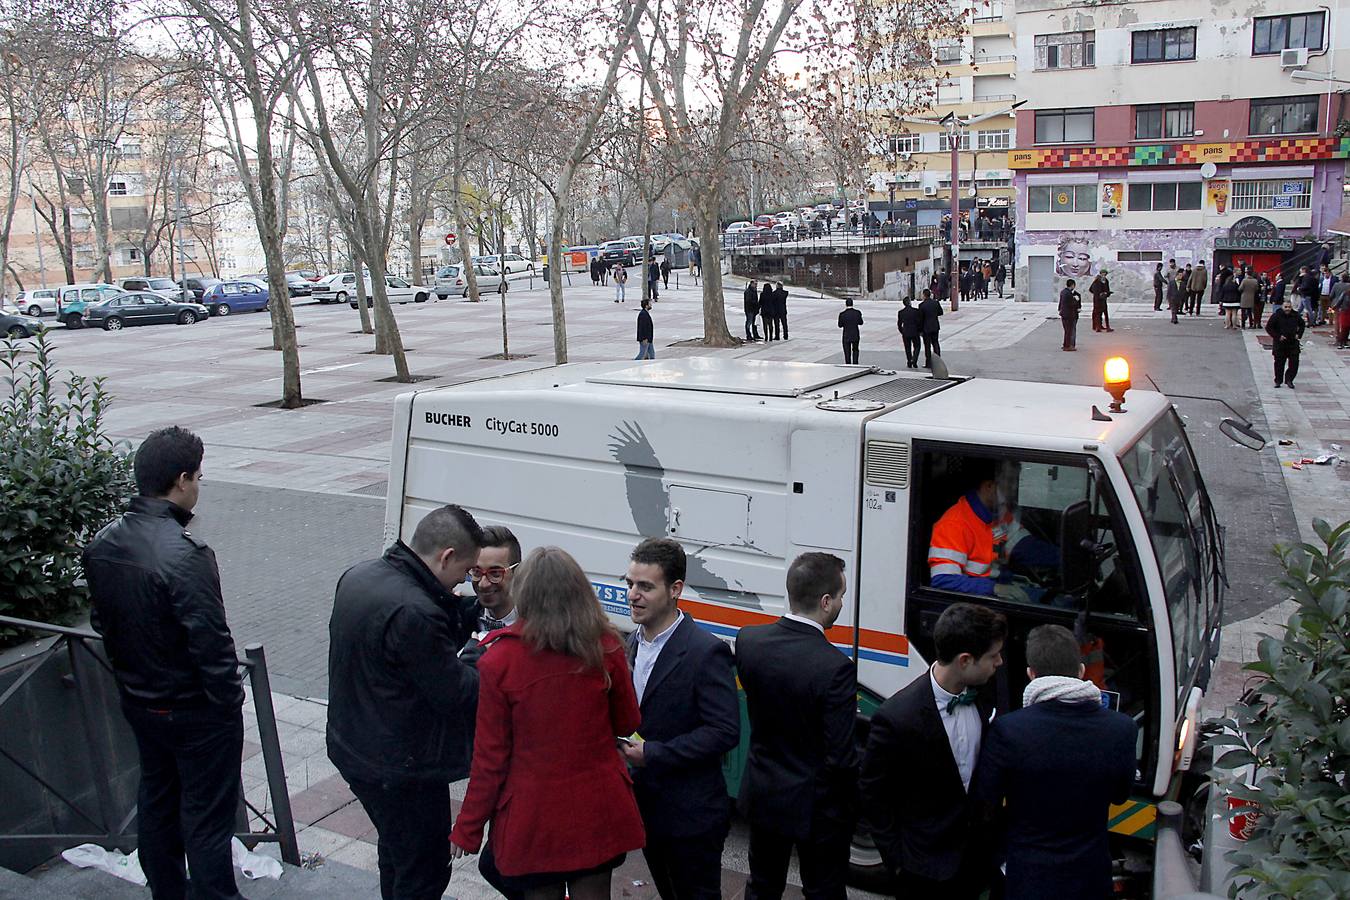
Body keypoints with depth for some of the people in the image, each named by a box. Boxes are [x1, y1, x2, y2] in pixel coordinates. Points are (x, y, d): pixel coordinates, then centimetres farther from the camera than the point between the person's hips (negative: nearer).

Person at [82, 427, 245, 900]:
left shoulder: (102, 545, -3)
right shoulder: (184, 554, -28)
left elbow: (103, 622, 9)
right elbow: (210, 642, -25)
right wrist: (229, 701, -12)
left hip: (138, 702, 8)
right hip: (196, 713, -8)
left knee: (156, 803, 23)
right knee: (207, 818, 6)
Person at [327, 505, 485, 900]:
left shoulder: (357, 576, -1)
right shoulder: (415, 612, -31)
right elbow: (455, 692, -23)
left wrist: (463, 610, 1)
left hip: (350, 746, 10)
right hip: (401, 768, -9)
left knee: (396, 852, 28)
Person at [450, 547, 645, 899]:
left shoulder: (500, 659, -15)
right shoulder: (606, 648, -10)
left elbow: (490, 755, -10)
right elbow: (627, 724, 2)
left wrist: (467, 830, 1)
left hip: (533, 817, -1)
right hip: (599, 811, 2)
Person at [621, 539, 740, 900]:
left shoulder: (706, 652, -20)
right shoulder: (634, 643, 4)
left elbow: (724, 732, -23)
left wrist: (652, 754, -24)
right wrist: (622, 741, -4)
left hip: (692, 816, -7)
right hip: (647, 808, 7)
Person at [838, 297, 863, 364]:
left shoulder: (842, 314, -16)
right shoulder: (857, 313, -11)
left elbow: (840, 325, -4)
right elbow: (861, 323, 3)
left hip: (846, 337, -2)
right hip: (856, 336, 2)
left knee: (847, 352, 10)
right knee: (855, 350, 23)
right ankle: (855, 364, 26)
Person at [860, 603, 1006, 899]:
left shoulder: (984, 697, -8)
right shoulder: (896, 719, -26)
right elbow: (872, 795, -14)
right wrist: (896, 860, -9)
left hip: (979, 856, 5)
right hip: (928, 868, -5)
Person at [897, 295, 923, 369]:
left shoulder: (901, 312, -3)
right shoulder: (916, 311, -11)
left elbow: (899, 324, 3)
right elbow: (920, 322, -7)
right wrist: (920, 331, 6)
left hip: (905, 333, 2)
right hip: (915, 332, -2)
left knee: (908, 349, 13)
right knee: (916, 347, 13)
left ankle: (909, 363, 13)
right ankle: (914, 361, -4)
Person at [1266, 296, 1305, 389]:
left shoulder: (1296, 315, 4)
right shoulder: (1276, 315, -8)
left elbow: (1302, 324, 22)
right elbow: (1268, 328, -5)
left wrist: (1299, 334, 8)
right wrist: (1277, 336, -13)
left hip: (1293, 343, 3)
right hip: (1280, 344, -3)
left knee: (1294, 363, -2)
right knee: (1279, 363, 4)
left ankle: (1289, 379, 12)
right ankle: (1278, 381, 16)